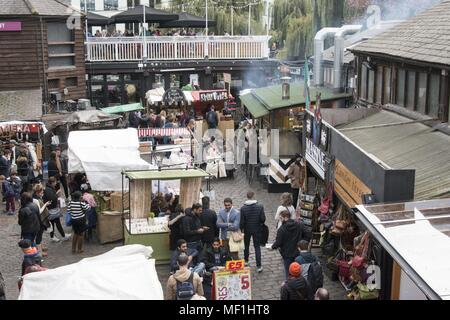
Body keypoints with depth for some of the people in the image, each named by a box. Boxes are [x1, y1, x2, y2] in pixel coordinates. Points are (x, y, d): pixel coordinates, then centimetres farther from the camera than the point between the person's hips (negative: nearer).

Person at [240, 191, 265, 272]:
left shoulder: (243, 208, -16)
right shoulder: (260, 207, -14)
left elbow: (242, 221, -12)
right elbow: (263, 218, -11)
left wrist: (242, 229, 4)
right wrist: (261, 223, 11)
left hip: (247, 229, 0)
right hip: (257, 229, 0)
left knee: (246, 245, 21)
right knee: (257, 247, 5)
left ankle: (246, 260, 38)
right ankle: (259, 266, 0)